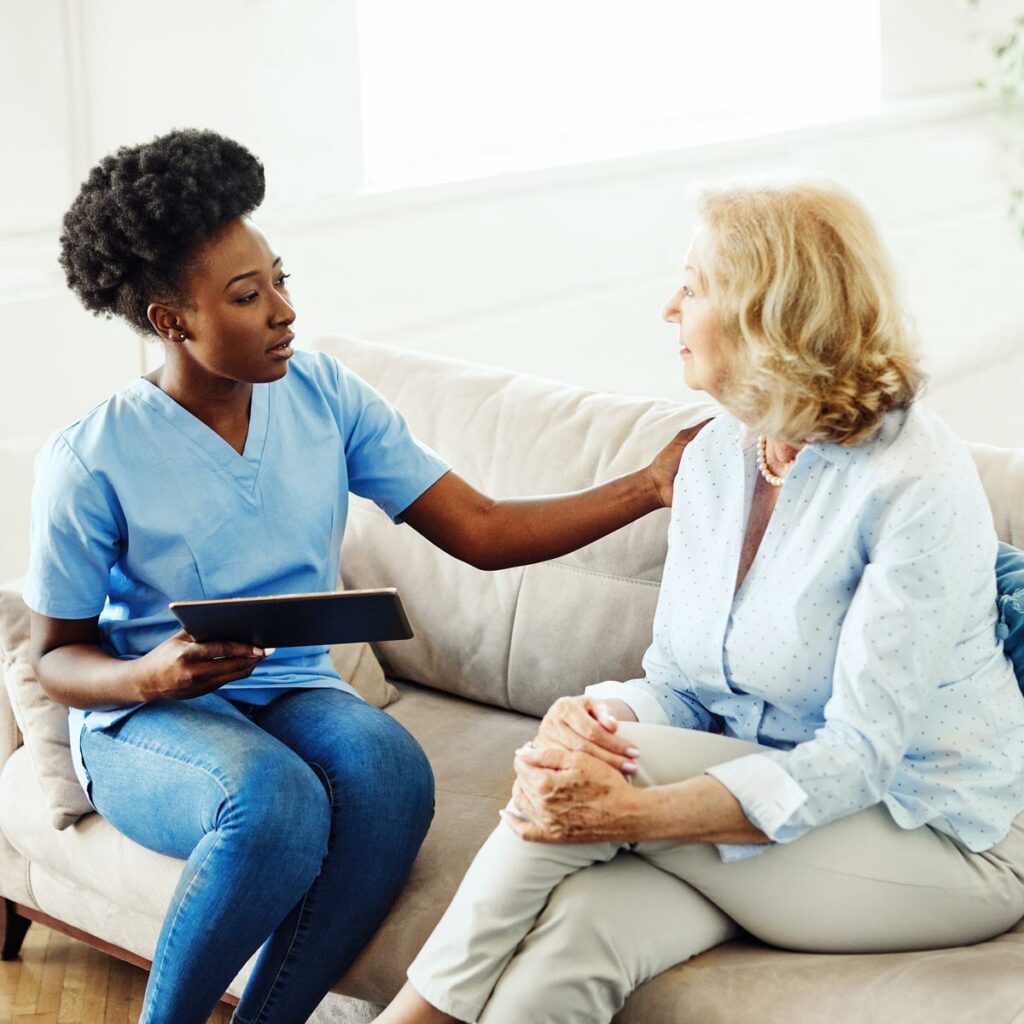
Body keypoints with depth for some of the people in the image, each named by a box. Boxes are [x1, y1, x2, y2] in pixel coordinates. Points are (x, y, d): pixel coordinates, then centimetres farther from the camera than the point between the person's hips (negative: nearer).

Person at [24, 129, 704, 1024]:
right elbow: (57, 656, -1)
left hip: (295, 694, 4)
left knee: (391, 769, -32)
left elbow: (481, 532, -2)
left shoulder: (325, 396, 1)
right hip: (144, 717, -3)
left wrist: (649, 487, -12)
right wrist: (151, 676, -24)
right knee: (277, 801, -37)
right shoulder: (92, 462, -10)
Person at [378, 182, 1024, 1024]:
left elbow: (862, 753, -22)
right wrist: (594, 717, -19)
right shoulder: (714, 457, 4)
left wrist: (631, 813, -32)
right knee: (569, 933, -27)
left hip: (942, 844, -5)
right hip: (763, 797, 5)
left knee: (621, 772, -25)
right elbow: (676, 686, 6)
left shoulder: (917, 484, -19)